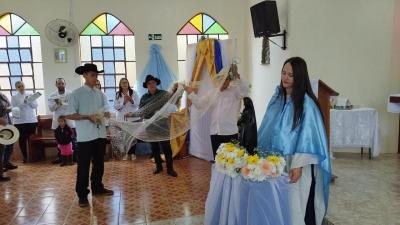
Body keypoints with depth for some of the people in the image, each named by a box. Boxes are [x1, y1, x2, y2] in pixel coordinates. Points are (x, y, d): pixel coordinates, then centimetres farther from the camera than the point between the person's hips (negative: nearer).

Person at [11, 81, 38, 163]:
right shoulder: (14, 97, 4)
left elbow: (35, 105, 2)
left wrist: (29, 100, -15)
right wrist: (23, 102, -19)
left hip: (32, 120, 1)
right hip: (19, 121, -1)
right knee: (22, 139, 1)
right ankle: (25, 157, 11)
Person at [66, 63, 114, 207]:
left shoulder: (100, 94, 9)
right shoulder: (76, 94, -6)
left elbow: (107, 111, 13)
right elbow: (70, 115, -9)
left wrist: (104, 114, -10)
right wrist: (88, 117, -18)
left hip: (100, 134, 5)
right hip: (85, 136, -5)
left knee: (99, 163, 17)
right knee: (84, 166, 2)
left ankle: (97, 187, 33)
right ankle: (82, 195, 13)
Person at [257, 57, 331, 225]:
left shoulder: (306, 103, -13)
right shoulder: (277, 98, 6)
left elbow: (307, 136, -16)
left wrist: (298, 165, -20)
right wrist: (260, 153, 11)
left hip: (296, 164, -6)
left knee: (295, 206, 4)